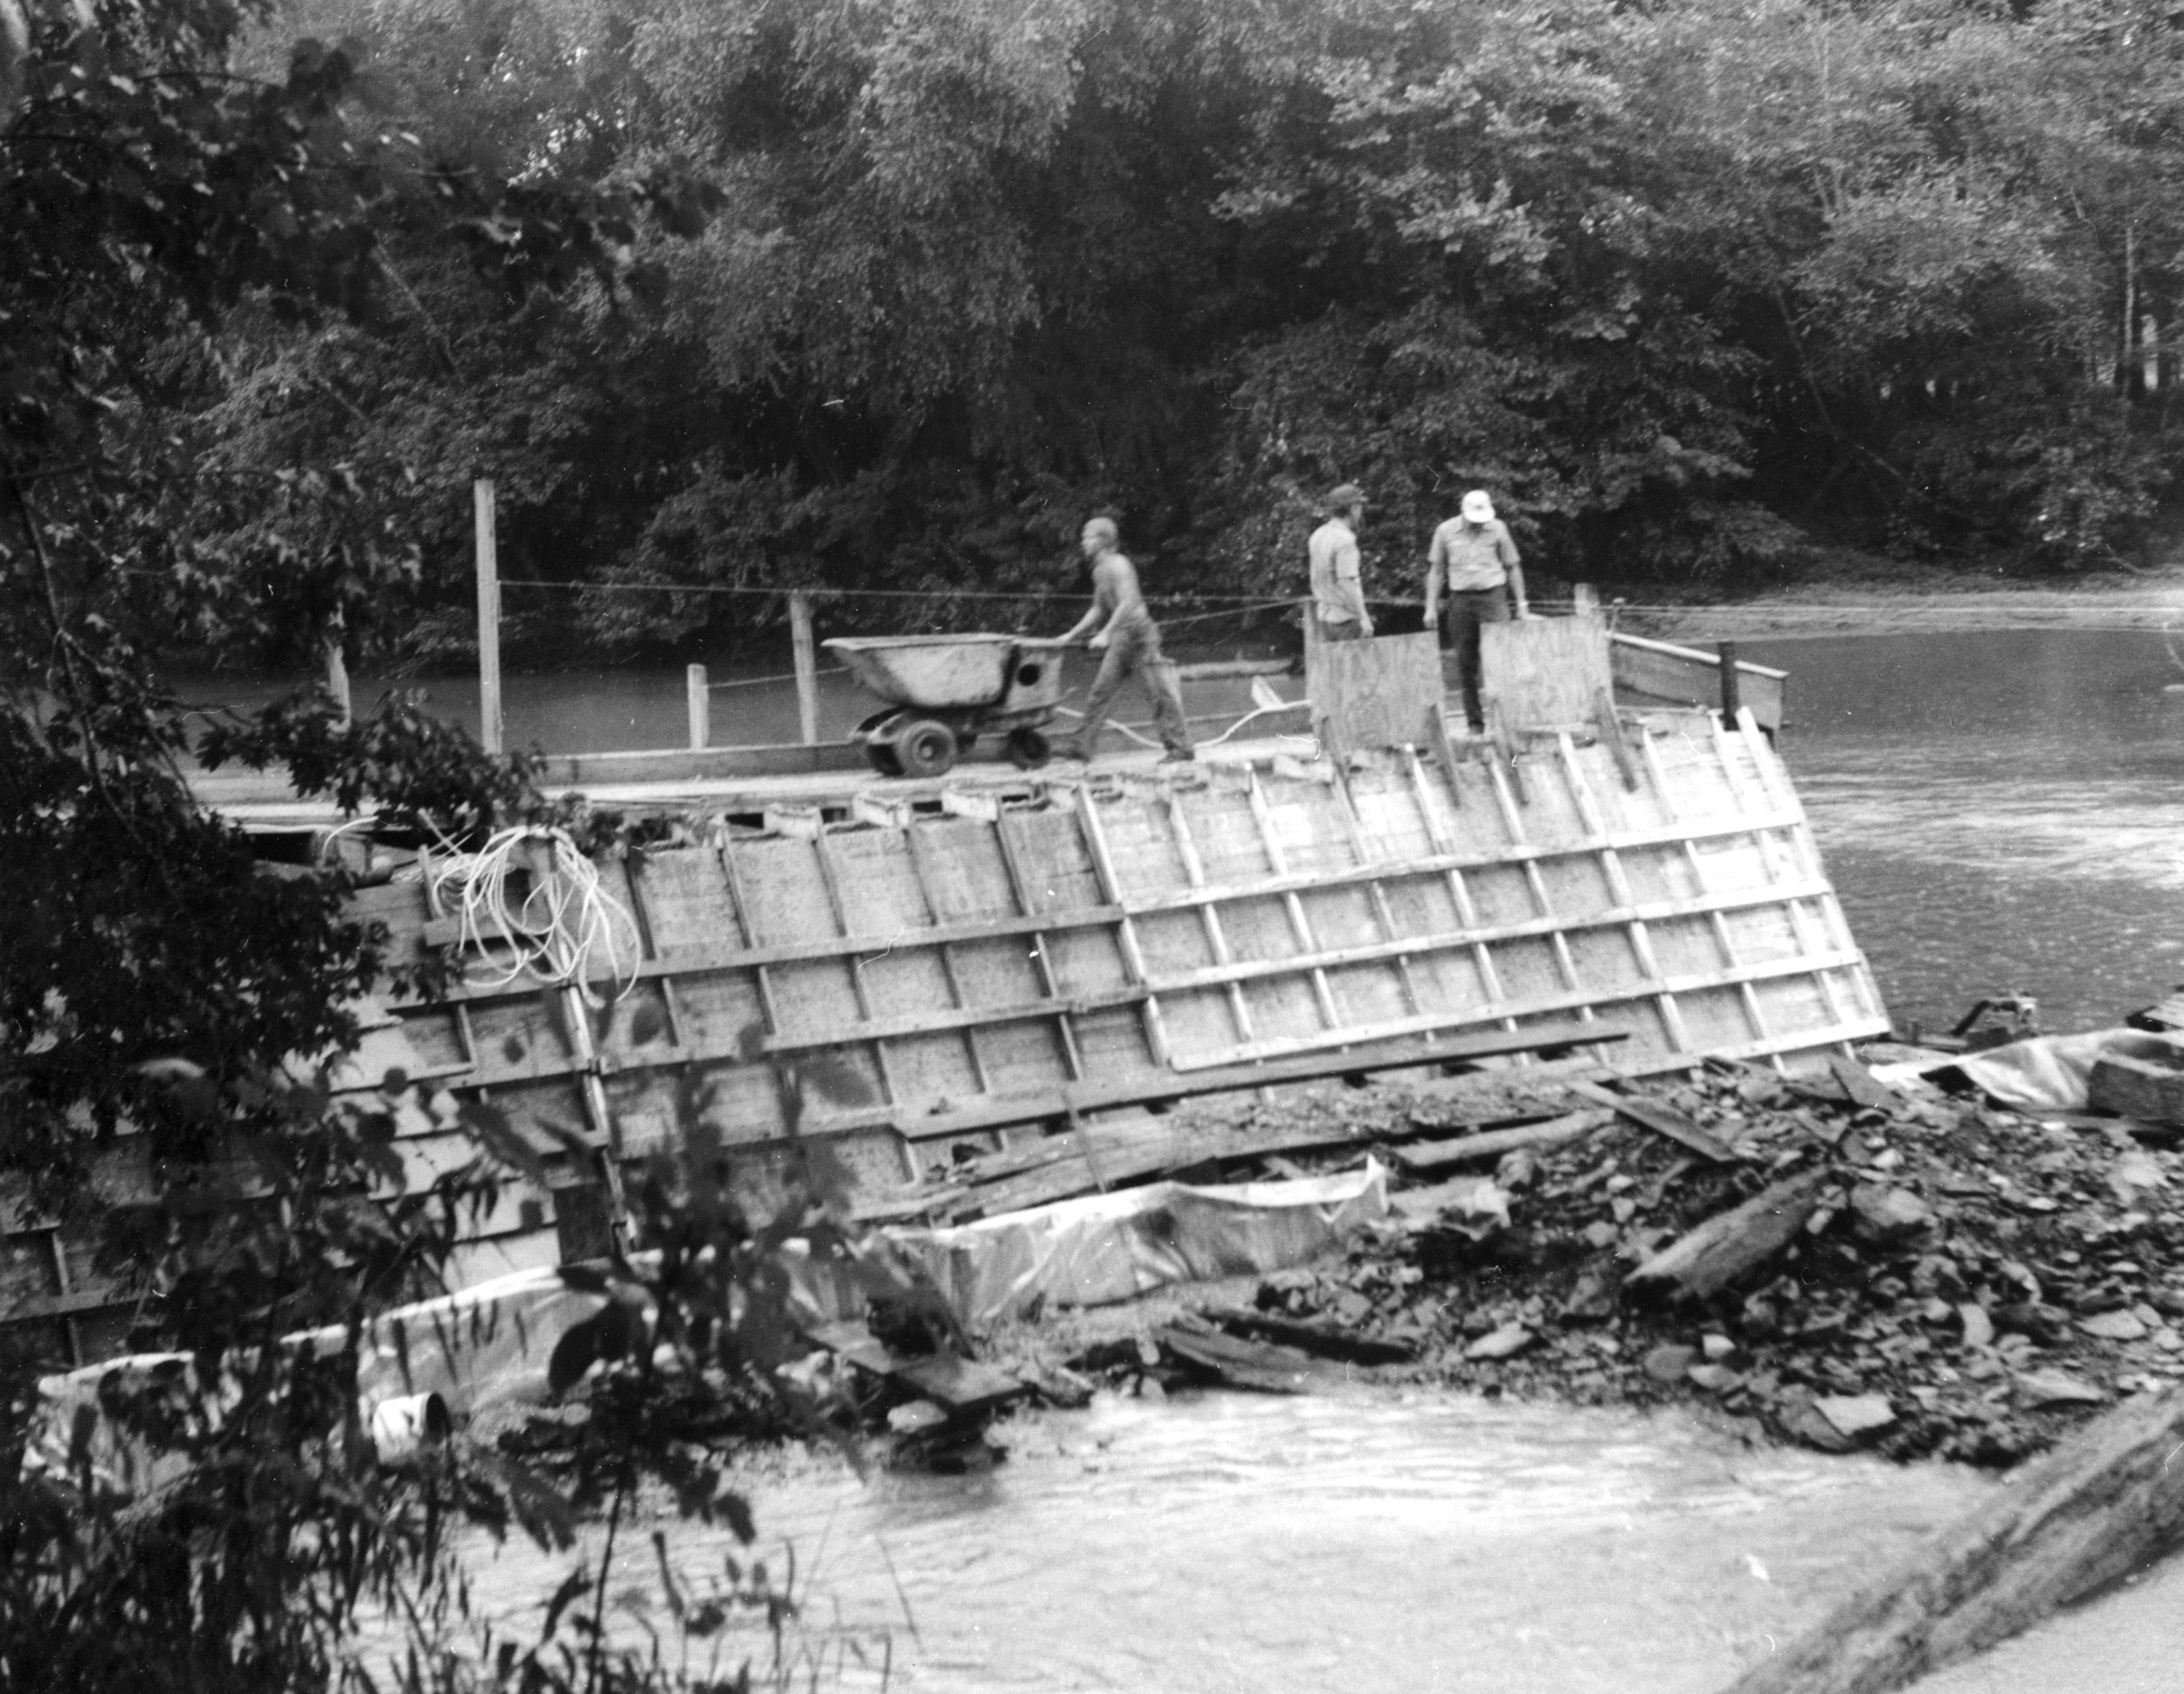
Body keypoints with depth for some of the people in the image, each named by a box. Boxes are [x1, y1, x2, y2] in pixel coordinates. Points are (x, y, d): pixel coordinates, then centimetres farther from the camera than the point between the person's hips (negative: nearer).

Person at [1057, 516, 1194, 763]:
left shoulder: (1118, 566, -14)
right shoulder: (1099, 571, 14)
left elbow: (1127, 603, -23)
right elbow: (1098, 610, 22)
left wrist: (1105, 634, -27)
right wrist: (1072, 635, 20)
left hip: (1138, 633, -9)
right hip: (1121, 640, 9)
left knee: (1161, 691, -5)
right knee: (1101, 691, 6)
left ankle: (1180, 747, -1)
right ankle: (1082, 746, 7)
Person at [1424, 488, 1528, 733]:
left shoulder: (1497, 529, 4)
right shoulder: (1446, 531, 4)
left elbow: (1512, 567, 11)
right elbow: (1436, 570, 11)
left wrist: (1521, 603, 9)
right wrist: (1431, 607, 6)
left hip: (1492, 596, -1)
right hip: (1461, 600, 1)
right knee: (1466, 664, 3)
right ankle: (1474, 722, 10)